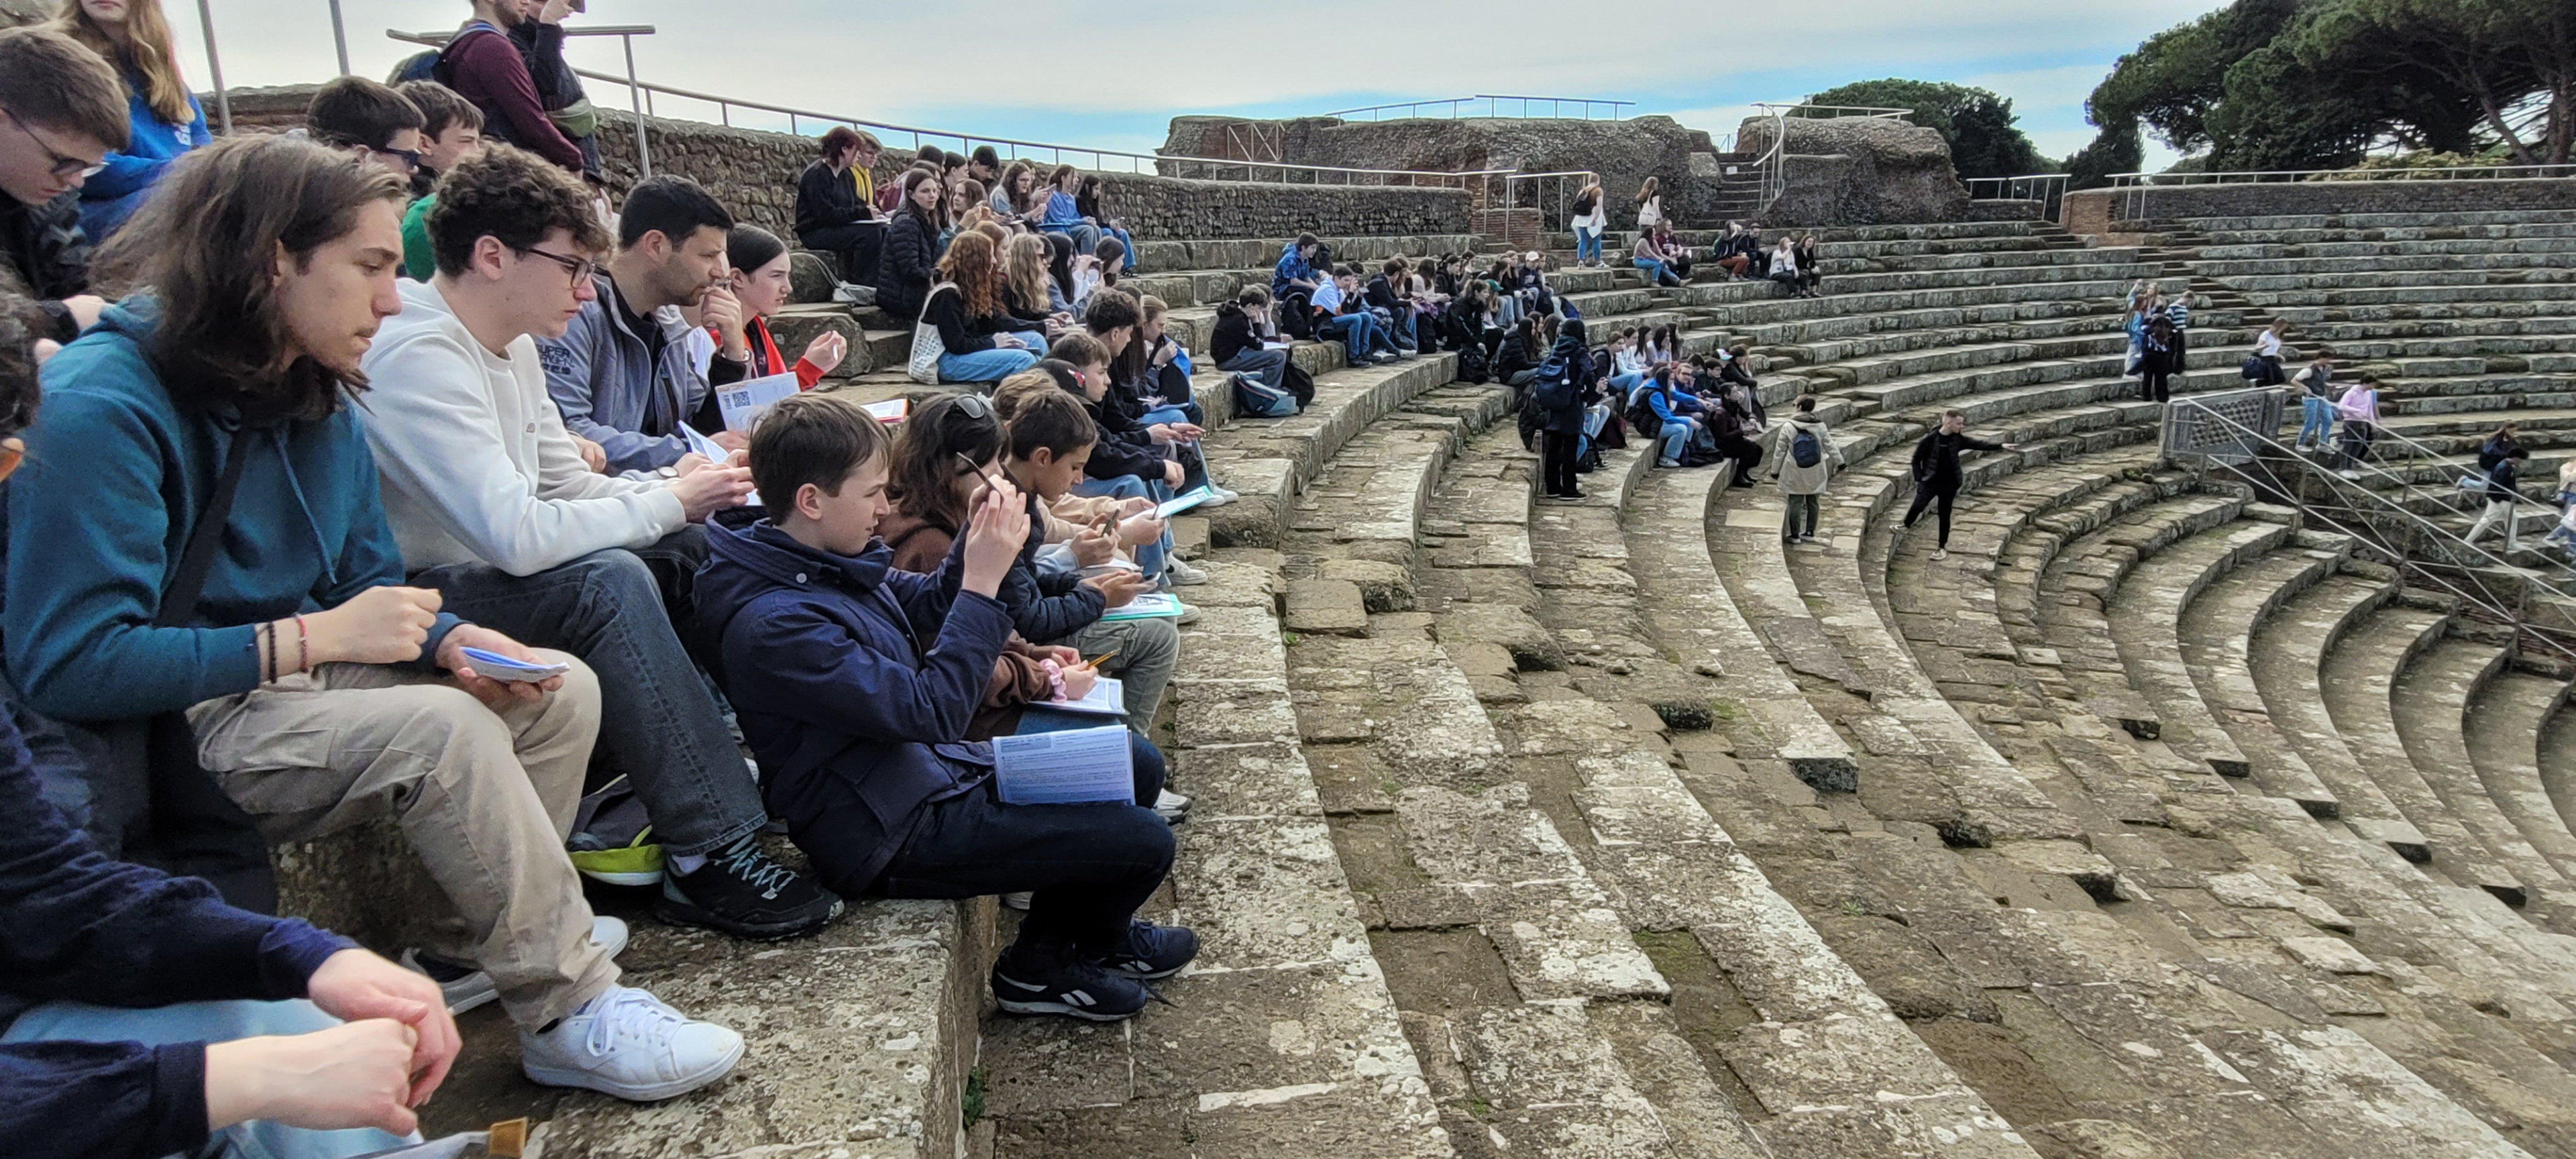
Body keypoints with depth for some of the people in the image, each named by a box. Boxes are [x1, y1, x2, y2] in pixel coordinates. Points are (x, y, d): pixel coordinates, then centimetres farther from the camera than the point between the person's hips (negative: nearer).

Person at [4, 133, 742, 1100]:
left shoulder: (320, 399, 5)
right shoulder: (104, 404, -21)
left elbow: (371, 580, 13)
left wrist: (448, 640, -9)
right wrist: (316, 638, -24)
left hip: (294, 688, 9)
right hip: (176, 727, -9)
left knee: (563, 689, -1)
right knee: (442, 728, -31)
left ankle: (487, 941, 3)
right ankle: (569, 1013, -20)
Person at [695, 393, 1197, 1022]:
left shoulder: (832, 562, 1)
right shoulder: (776, 624, -27)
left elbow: (928, 606, 18)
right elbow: (930, 711, -29)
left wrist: (977, 539, -2)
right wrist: (983, 581, -26)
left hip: (934, 770, 10)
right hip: (896, 832, -10)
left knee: (1137, 767, 14)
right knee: (1143, 842, -11)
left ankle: (1096, 930, 30)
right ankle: (1043, 962, 19)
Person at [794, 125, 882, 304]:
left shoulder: (846, 175, 13)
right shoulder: (816, 175, -14)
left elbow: (855, 204, 15)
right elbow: (826, 214, -23)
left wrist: (869, 211, -9)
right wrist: (863, 213, -23)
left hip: (838, 229, 8)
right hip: (813, 234, -8)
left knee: (884, 231, -14)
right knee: (869, 233, -28)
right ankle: (858, 287, -20)